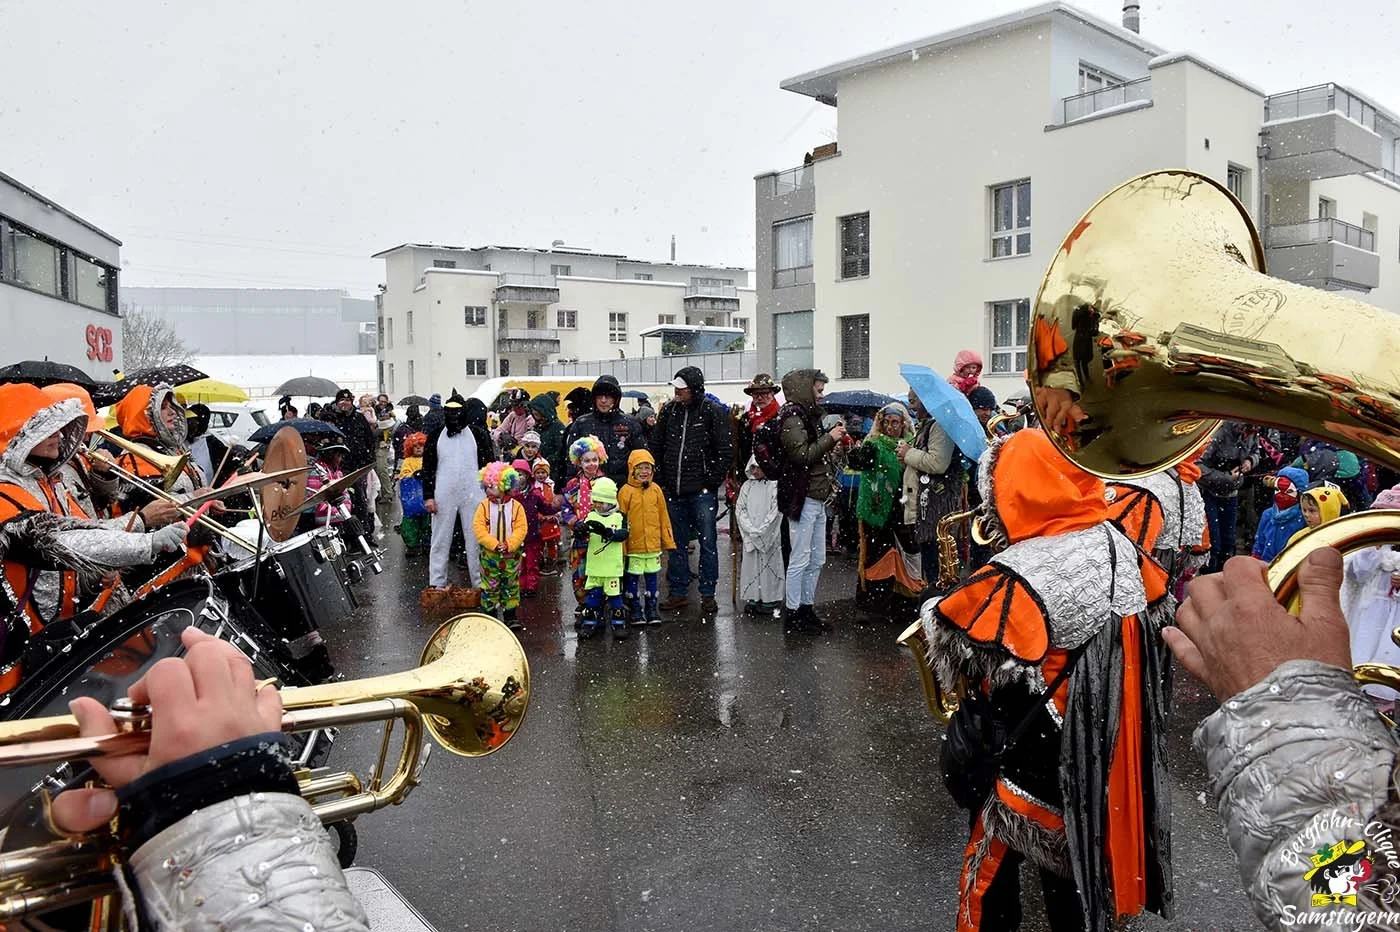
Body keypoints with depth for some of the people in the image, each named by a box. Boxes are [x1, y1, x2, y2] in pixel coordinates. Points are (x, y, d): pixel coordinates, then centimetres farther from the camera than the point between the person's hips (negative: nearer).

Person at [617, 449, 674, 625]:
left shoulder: (656, 490, 3)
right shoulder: (626, 491, -8)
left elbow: (664, 517, 8)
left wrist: (668, 541, 8)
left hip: (653, 543, 3)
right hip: (633, 545, -3)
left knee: (652, 576, 13)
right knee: (633, 578, 7)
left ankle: (652, 610, 24)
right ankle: (635, 610, 20)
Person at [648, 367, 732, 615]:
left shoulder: (714, 412, -5)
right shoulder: (669, 411, 8)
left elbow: (725, 450, -6)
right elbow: (656, 447, 14)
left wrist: (714, 481, -9)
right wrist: (659, 479, 7)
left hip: (702, 491, -4)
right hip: (673, 491, 5)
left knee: (707, 543, 2)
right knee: (676, 543, 12)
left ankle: (708, 595, 11)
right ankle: (678, 592, 23)